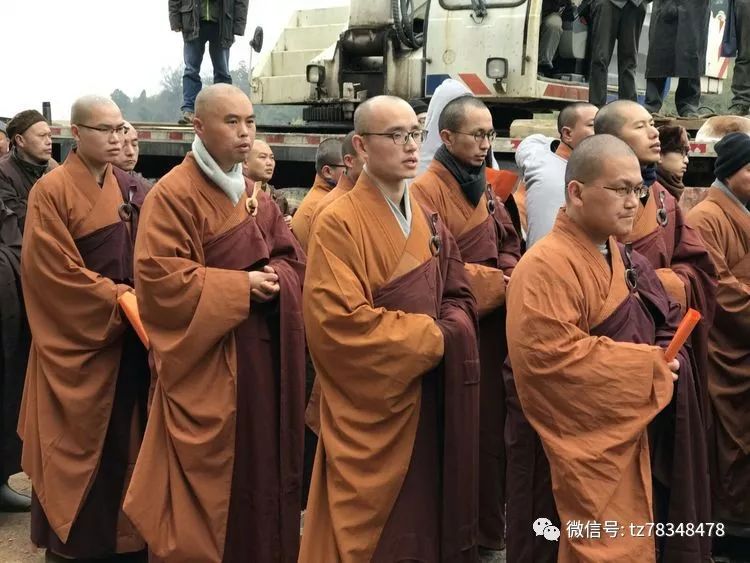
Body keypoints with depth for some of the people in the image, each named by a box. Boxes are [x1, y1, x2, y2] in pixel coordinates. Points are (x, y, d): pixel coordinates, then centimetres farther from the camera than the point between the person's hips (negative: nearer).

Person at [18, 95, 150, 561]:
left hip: (122, 335, 6)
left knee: (118, 439, 10)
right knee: (75, 440, 4)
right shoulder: (52, 190, -10)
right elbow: (55, 270, -16)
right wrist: (117, 300, -16)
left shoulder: (120, 190, 11)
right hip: (77, 338, -6)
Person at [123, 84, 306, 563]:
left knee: (263, 465, 14)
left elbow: (293, 256, 14)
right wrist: (239, 286, -18)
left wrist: (274, 279, -9)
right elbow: (159, 276, -19)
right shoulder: (174, 194, -12)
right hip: (207, 359, -7)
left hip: (264, 353, 7)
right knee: (211, 474, 1)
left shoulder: (255, 194, 13)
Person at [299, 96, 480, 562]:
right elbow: (343, 323, -21)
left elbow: (461, 300, 11)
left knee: (427, 525, 14)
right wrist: (428, 336, -12)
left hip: (429, 404, 7)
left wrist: (444, 332, -12)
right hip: (370, 412, -6)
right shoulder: (339, 225, -12)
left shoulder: (429, 223, 11)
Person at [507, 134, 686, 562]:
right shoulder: (548, 265, -20)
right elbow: (552, 354, -29)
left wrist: (663, 361, -5)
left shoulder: (617, 255, 11)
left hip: (627, 430, 10)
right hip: (587, 441, -9)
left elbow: (660, 321, 19)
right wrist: (648, 365, -20)